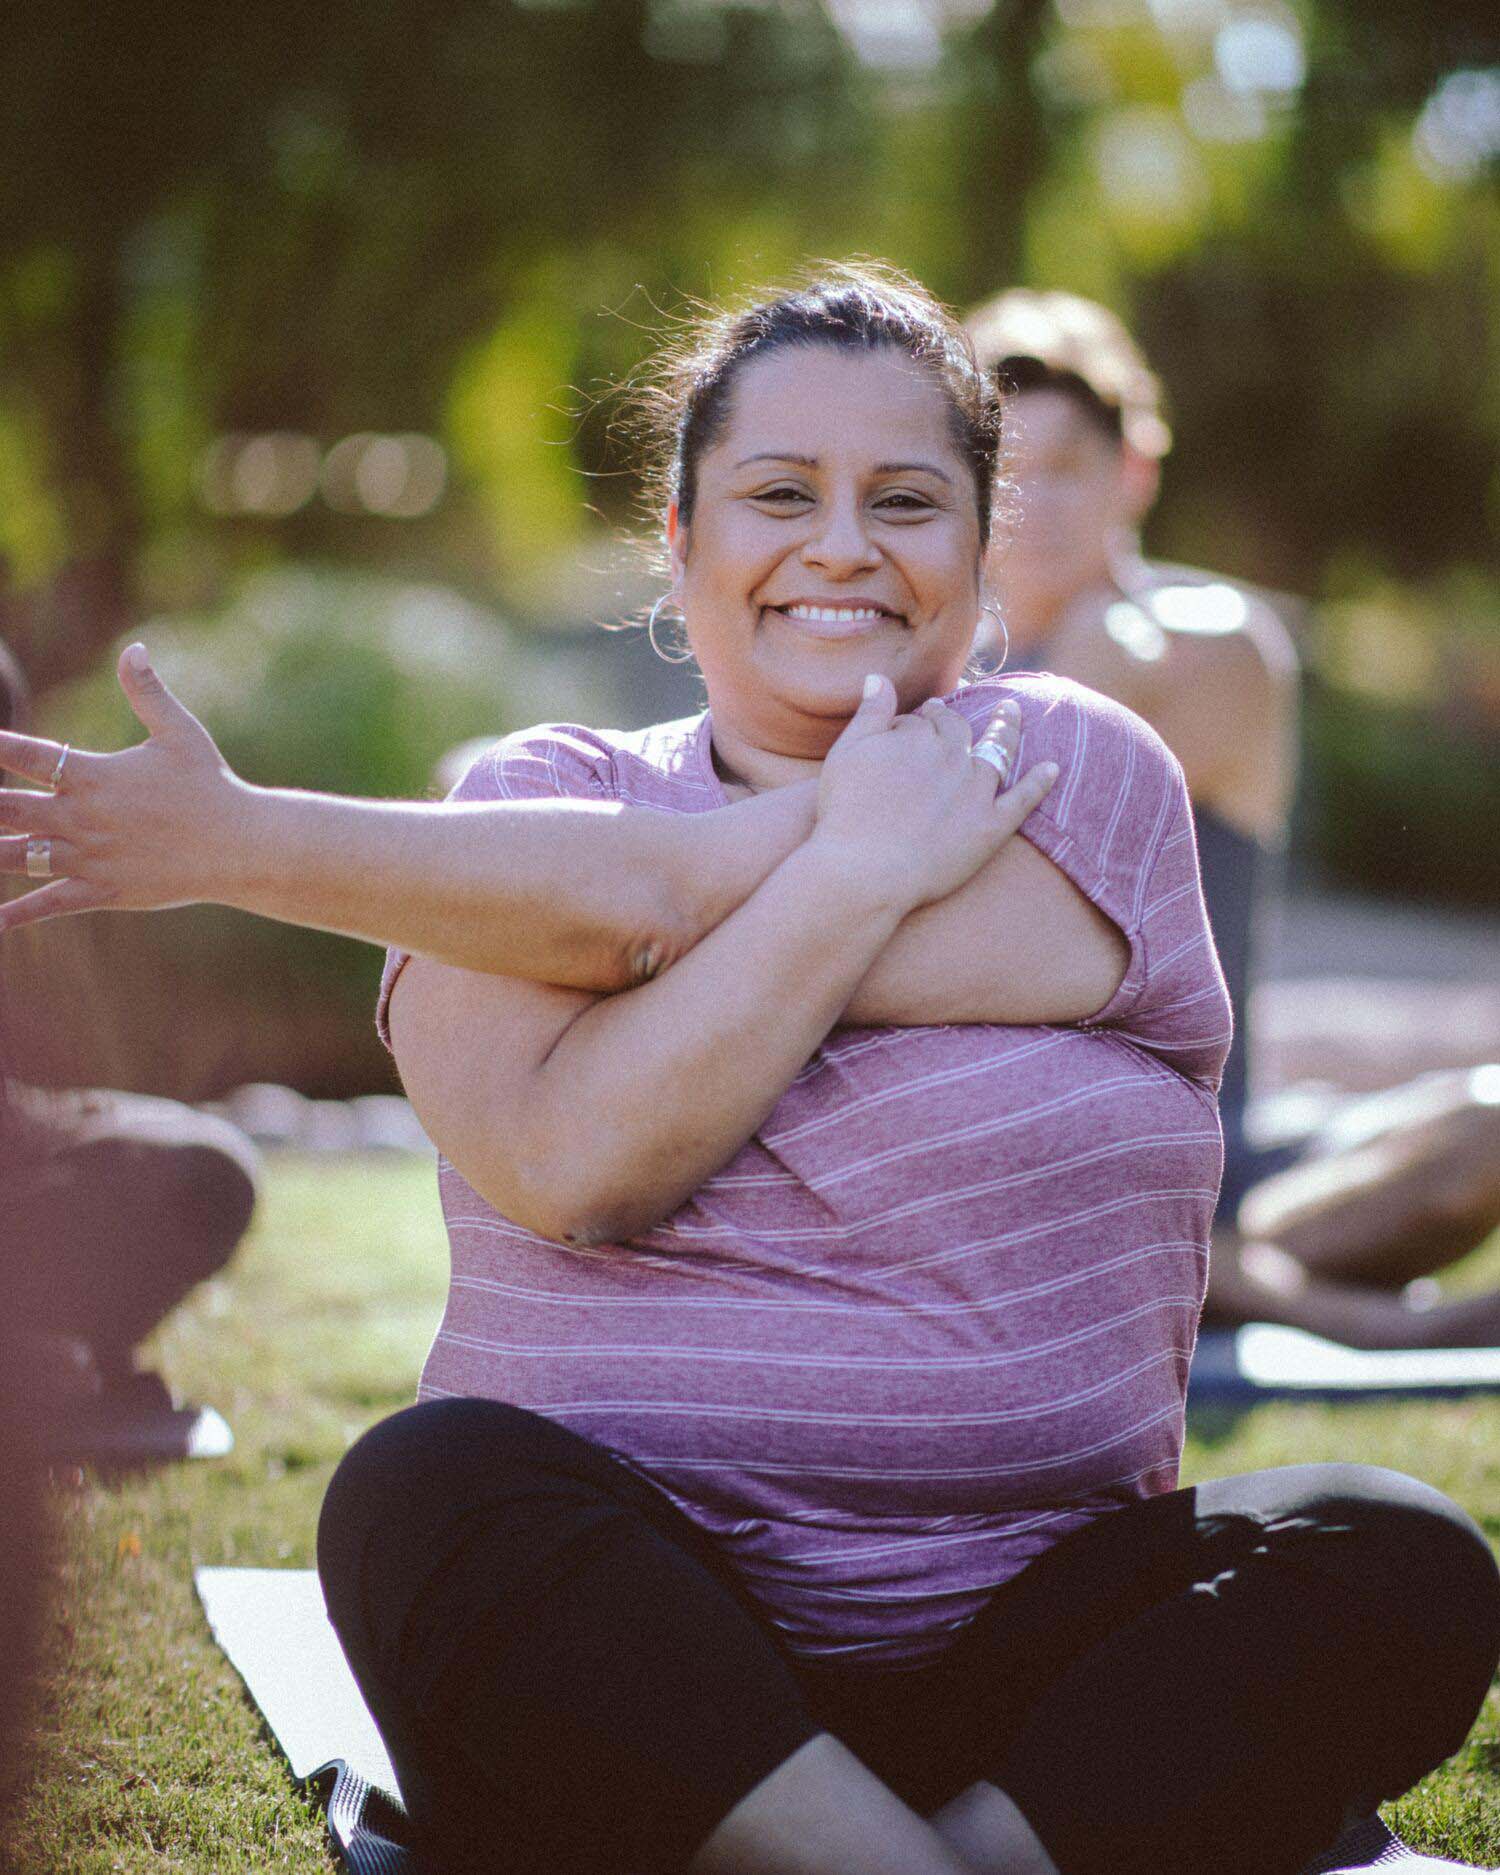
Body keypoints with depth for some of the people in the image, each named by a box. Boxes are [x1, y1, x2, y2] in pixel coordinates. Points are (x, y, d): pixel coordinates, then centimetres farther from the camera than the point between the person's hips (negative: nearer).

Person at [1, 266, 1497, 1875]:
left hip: (1031, 1653, 1)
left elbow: (661, 901, -10)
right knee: (432, 1488, -31)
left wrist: (246, 842, -7)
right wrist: (860, 867, -10)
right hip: (629, 1638, 0)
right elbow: (567, 1164, -13)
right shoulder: (548, 794, 8)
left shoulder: (1077, 770, 6)